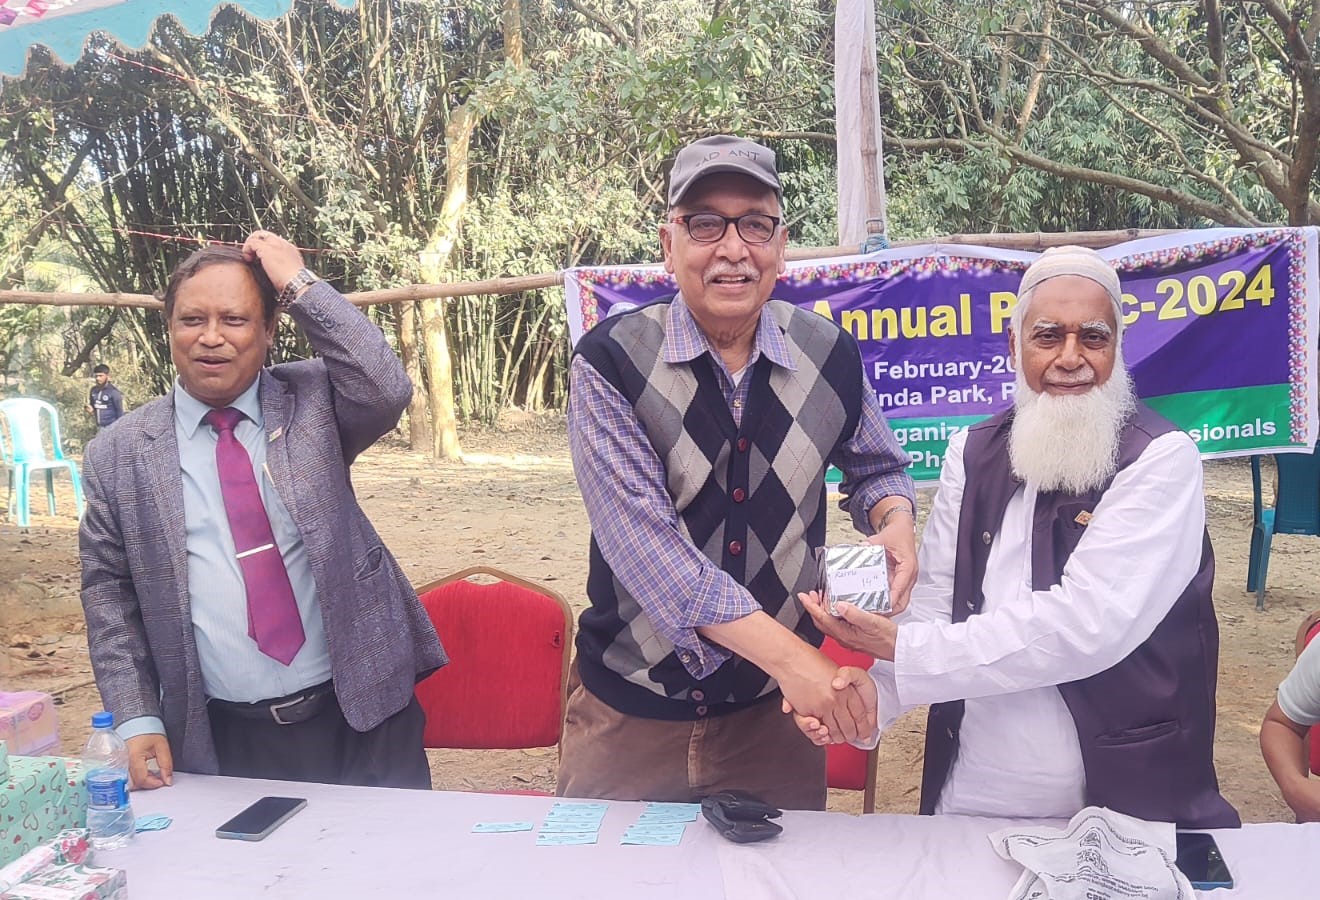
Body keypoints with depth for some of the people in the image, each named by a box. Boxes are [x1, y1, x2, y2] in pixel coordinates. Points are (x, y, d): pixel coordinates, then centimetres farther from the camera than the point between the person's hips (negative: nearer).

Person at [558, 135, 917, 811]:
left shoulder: (831, 355, -4)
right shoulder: (610, 362, -14)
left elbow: (876, 467, 15)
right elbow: (642, 539, -23)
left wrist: (893, 516, -9)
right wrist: (784, 651, -29)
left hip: (777, 711, 2)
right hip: (631, 716, -2)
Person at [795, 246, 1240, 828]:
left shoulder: (1162, 460, -11)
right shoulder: (972, 454, 4)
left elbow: (1086, 624, -22)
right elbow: (936, 603, 0)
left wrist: (902, 649, -23)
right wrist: (877, 691, -19)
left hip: (1120, 801, -3)